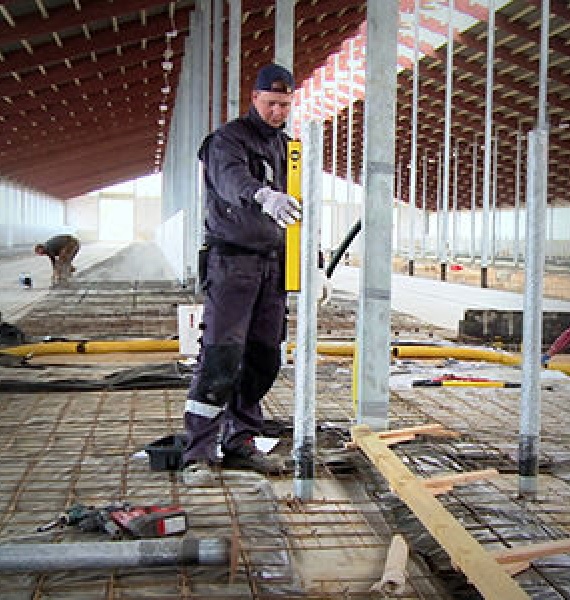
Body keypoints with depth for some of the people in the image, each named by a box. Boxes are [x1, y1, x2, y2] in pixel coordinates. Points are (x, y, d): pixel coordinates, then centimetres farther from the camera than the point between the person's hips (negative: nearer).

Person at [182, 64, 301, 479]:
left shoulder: (287, 147, 18)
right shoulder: (228, 139, -5)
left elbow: (301, 214, 22)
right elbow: (231, 178, -29)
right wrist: (263, 196, -50)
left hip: (274, 265, 7)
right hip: (232, 260, -7)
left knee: (264, 359, 7)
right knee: (221, 356, -11)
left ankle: (241, 443, 18)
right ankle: (200, 451, -5)